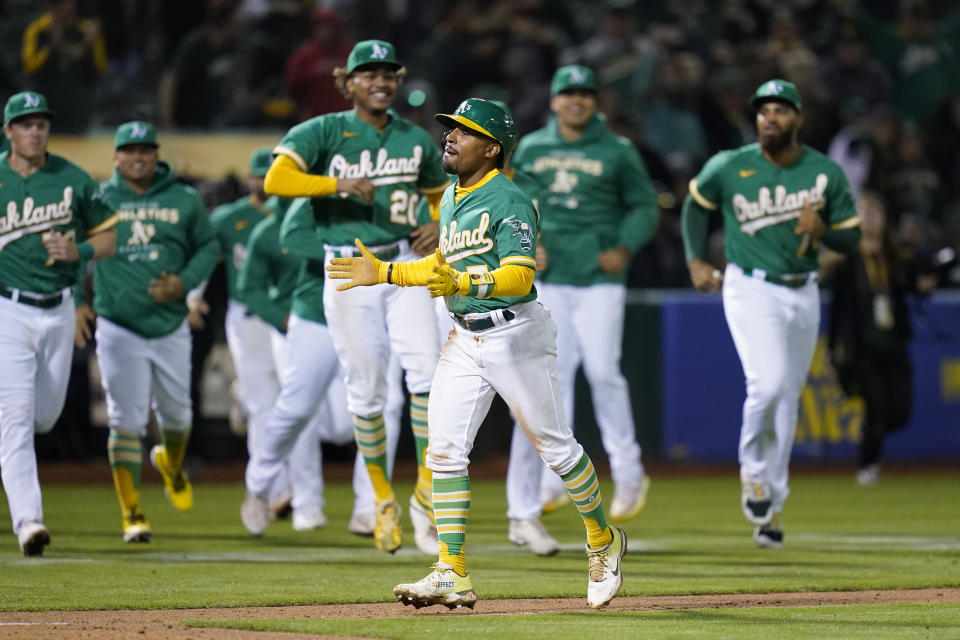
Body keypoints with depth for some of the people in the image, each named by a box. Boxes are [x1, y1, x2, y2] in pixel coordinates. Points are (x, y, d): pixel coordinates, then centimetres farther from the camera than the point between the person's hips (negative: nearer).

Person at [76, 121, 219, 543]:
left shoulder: (184, 201, 2)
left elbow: (208, 246, 13)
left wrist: (185, 282, -4)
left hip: (170, 327, 2)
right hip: (118, 329, -2)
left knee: (176, 415, 13)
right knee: (126, 421, -6)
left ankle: (171, 464, 48)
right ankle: (132, 515, 0)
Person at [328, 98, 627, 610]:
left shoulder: (509, 201, -14)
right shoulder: (451, 198, 12)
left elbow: (519, 277, -25)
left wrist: (461, 284, -40)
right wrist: (384, 273, 17)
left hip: (515, 333, -8)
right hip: (464, 341, 8)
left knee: (555, 446, 4)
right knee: (444, 451, -4)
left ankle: (604, 542, 26)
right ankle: (452, 576, -5)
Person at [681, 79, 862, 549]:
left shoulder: (826, 173, -2)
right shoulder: (729, 167, -7)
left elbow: (852, 237, 3)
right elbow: (697, 204, 12)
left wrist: (821, 231, -18)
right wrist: (695, 261, 2)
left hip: (803, 294, 3)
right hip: (751, 291, -3)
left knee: (788, 398, 9)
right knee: (768, 383, -23)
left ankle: (770, 507, 20)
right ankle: (753, 470, 3)